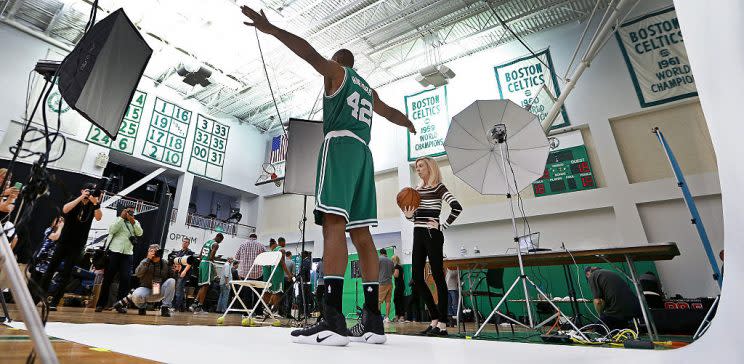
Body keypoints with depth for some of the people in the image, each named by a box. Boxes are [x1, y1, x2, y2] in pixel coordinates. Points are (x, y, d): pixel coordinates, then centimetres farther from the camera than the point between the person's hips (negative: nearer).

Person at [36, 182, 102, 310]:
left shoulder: (93, 206, 1)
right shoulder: (74, 201, 0)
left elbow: (98, 218, -17)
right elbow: (65, 209, -20)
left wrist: (96, 203, -29)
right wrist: (81, 197, -24)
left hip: (78, 246, 0)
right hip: (64, 242, 0)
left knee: (66, 274, 0)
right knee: (51, 269, 3)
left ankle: (54, 302, 5)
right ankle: (38, 297, 15)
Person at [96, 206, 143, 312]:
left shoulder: (135, 222, 16)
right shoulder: (118, 220, 9)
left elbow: (140, 233, 0)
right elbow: (111, 230, -9)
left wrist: (133, 221, -11)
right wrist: (122, 217, -11)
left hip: (127, 254, 2)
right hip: (114, 252, -2)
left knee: (126, 278, -6)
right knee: (108, 278, 4)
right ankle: (101, 304, 12)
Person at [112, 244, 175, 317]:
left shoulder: (165, 263, -1)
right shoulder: (145, 262, -4)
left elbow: (171, 276, 1)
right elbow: (138, 274, -23)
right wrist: (148, 259, -28)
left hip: (161, 291, 2)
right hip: (146, 289, -2)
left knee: (172, 281, -27)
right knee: (136, 295, -36)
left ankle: (165, 307, -15)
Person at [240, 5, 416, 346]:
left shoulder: (336, 71, 15)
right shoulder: (368, 89, 33)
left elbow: (309, 52, -4)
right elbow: (391, 112, 47)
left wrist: (269, 28, -6)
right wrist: (409, 123, 67)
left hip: (340, 143, -7)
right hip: (362, 152, 7)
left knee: (333, 222, -20)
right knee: (361, 232, 0)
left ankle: (333, 320, -28)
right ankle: (373, 320, -2)